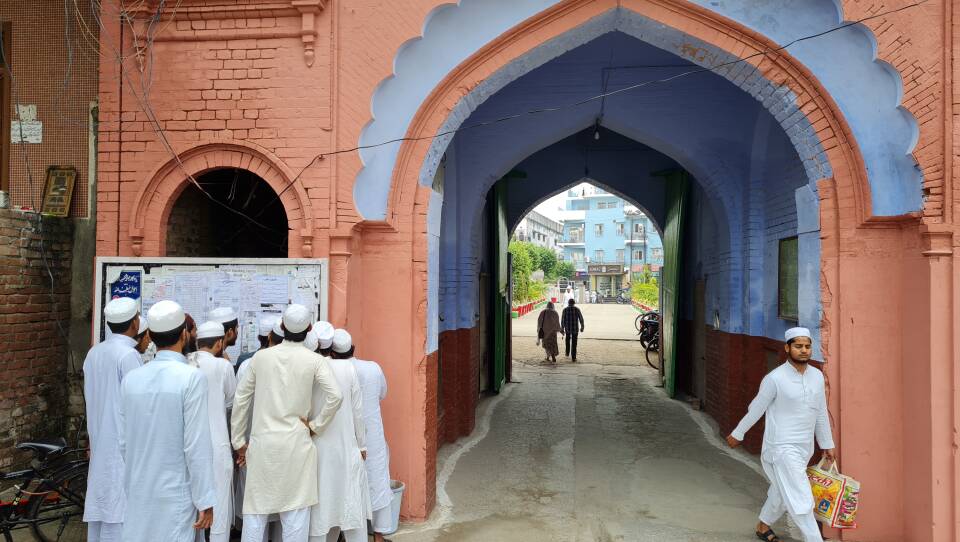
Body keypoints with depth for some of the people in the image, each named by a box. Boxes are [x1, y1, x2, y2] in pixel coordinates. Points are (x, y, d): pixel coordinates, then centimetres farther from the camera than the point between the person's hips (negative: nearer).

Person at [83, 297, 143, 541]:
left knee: (99, 502, 15)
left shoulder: (93, 353, 6)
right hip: (122, 444, -8)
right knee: (118, 510, -2)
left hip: (99, 440, 8)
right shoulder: (128, 355, -18)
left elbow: (92, 398, 13)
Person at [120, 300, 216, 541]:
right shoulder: (191, 377, -15)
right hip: (174, 494, -5)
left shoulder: (131, 378, 0)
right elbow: (197, 445, -15)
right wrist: (205, 500, -9)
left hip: (138, 492, 5)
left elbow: (124, 440, 8)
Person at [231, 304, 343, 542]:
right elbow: (335, 396, -17)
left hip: (262, 443, 2)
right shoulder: (314, 360, -5)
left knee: (255, 510, 11)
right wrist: (315, 426, -3)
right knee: (295, 512, 6)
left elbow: (241, 399, 5)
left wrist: (239, 442, 13)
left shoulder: (260, 357, 1)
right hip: (296, 444, -2)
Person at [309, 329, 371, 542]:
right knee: (351, 500, 7)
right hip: (345, 445, -2)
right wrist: (362, 444, 5)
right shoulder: (349, 369, -8)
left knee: (321, 501, 10)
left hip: (318, 445, 2)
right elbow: (357, 411, -5)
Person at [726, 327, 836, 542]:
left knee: (782, 493, 21)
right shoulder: (775, 379, -16)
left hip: (804, 448, 7)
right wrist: (737, 434, 4)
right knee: (801, 500, -8)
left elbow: (821, 413, 12)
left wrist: (827, 444, 17)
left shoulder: (817, 376, 2)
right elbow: (755, 409, -5)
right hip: (782, 449, -7)